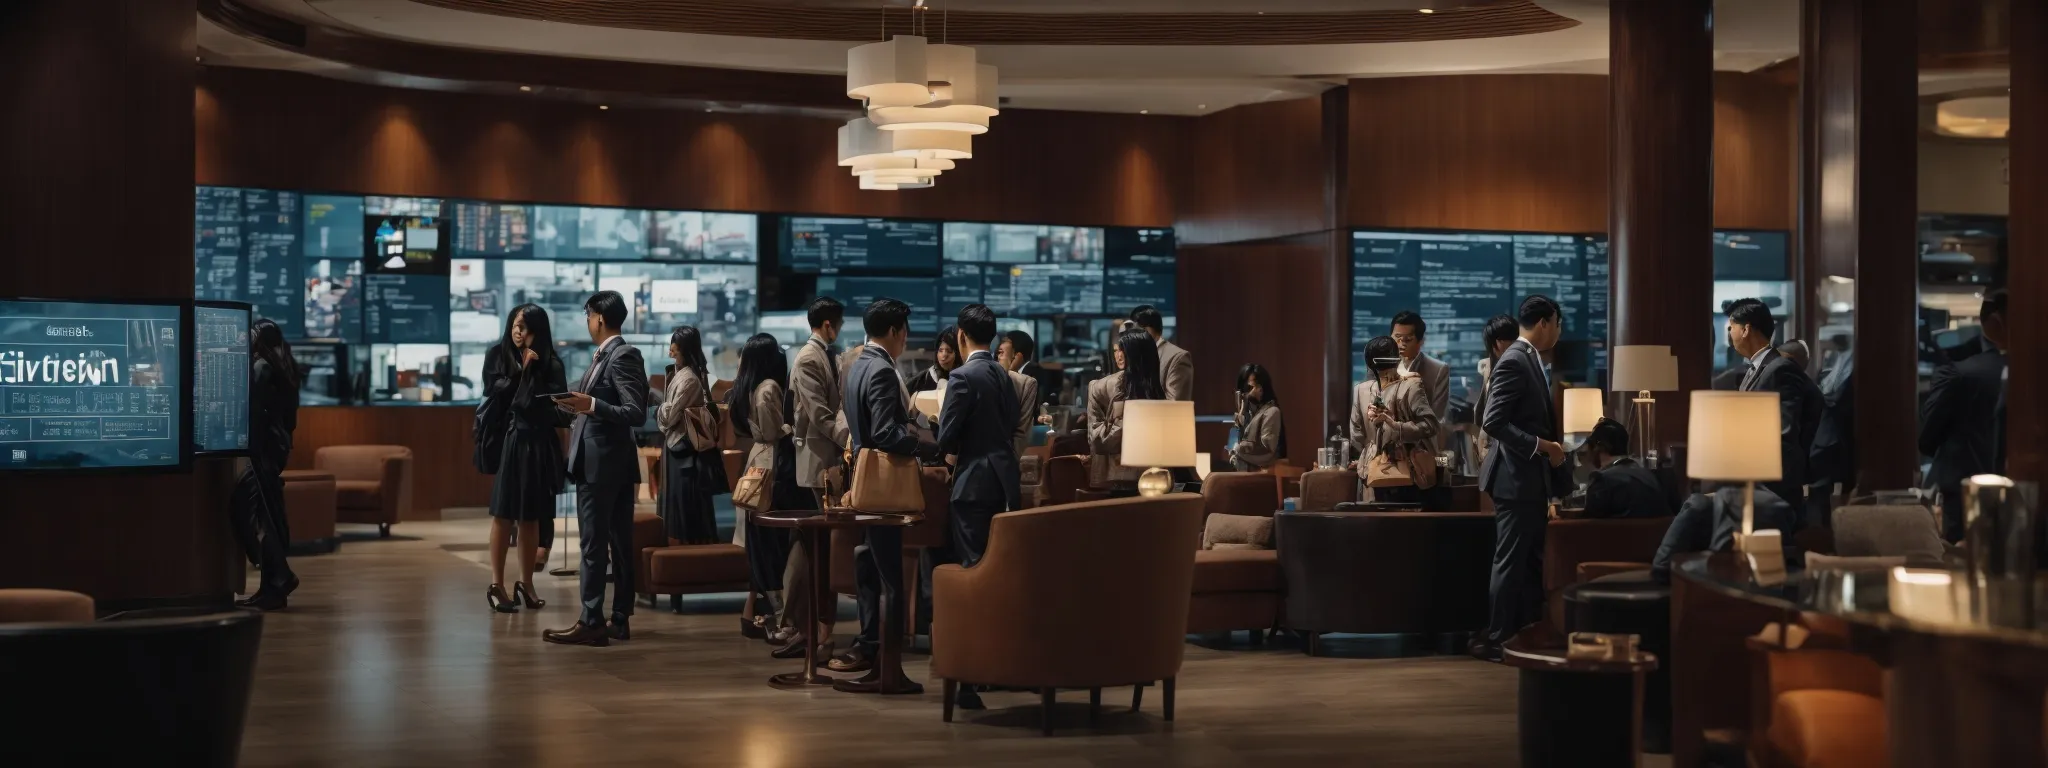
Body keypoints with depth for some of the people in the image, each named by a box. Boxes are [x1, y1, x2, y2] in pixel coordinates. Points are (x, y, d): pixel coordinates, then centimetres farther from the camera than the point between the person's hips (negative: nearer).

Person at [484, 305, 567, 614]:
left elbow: (557, 406, -9)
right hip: (506, 443, -1)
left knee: (530, 516, 8)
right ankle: (496, 585, 0)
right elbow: (496, 391, -10)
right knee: (504, 514, -3)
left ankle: (525, 583, 17)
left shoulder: (550, 364, 2)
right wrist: (523, 368, -12)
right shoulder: (499, 356, 3)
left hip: (538, 446, 1)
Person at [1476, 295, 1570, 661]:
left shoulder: (1529, 360, 15)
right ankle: (1497, 640, 1)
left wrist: (1551, 446, 13)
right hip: (1517, 479, -10)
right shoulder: (1514, 362, -16)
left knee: (1531, 562, 13)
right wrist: (1543, 446, -21)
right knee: (1511, 562, -4)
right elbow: (1493, 422, -24)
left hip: (1531, 480, 10)